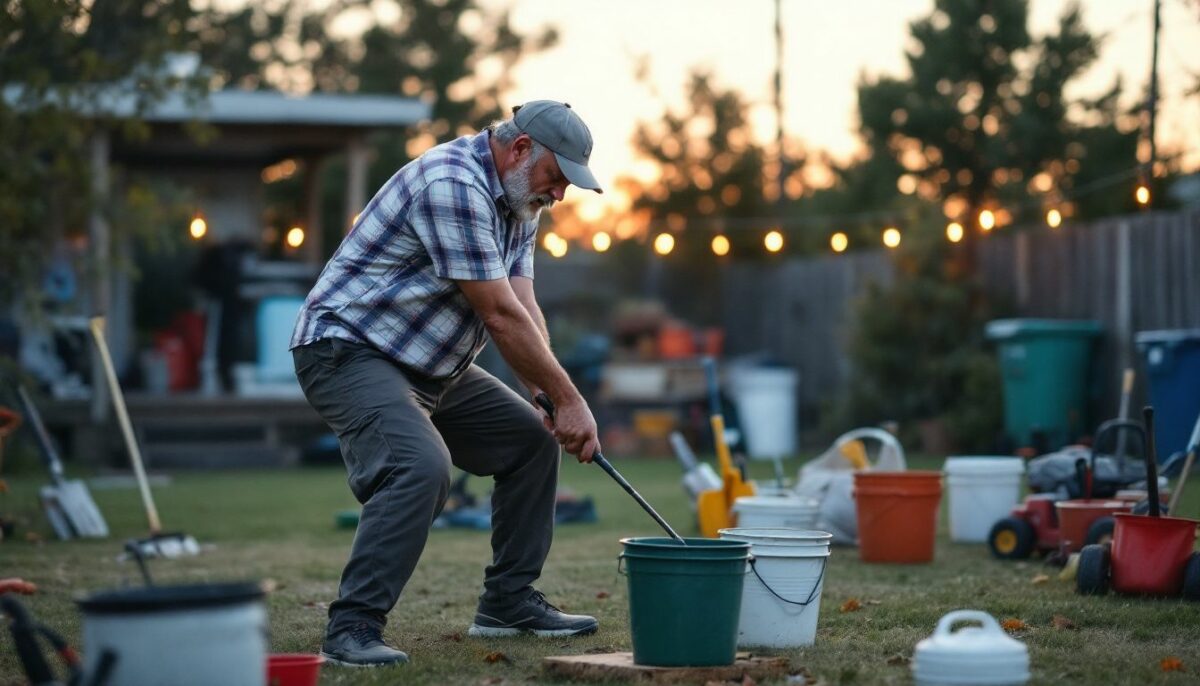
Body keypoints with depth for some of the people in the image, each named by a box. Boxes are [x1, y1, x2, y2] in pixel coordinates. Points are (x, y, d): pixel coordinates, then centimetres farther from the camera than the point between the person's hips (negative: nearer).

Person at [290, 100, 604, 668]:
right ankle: (352, 628, -24)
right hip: (348, 351, -10)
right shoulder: (452, 185, -24)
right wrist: (569, 399, -18)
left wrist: (551, 403, -12)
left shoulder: (518, 202, 9)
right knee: (420, 467, -31)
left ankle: (508, 601, 19)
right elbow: (500, 315, -24)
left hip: (430, 365, 10)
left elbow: (524, 310, 2)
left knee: (532, 439, 12)